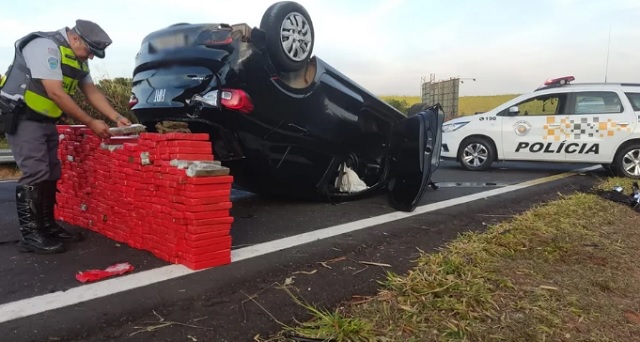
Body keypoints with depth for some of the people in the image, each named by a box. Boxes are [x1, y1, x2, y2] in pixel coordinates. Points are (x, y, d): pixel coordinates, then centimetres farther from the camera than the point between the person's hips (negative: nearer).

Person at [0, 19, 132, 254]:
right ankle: (30, 236, -9)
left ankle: (48, 226, 19)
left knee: (50, 174, 9)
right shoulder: (46, 46, -19)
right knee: (35, 174, -15)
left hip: (45, 120, 9)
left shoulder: (78, 59, 9)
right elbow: (56, 93, -25)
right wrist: (91, 123, -21)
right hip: (21, 117, -9)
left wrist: (116, 117, -3)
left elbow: (91, 91, 10)